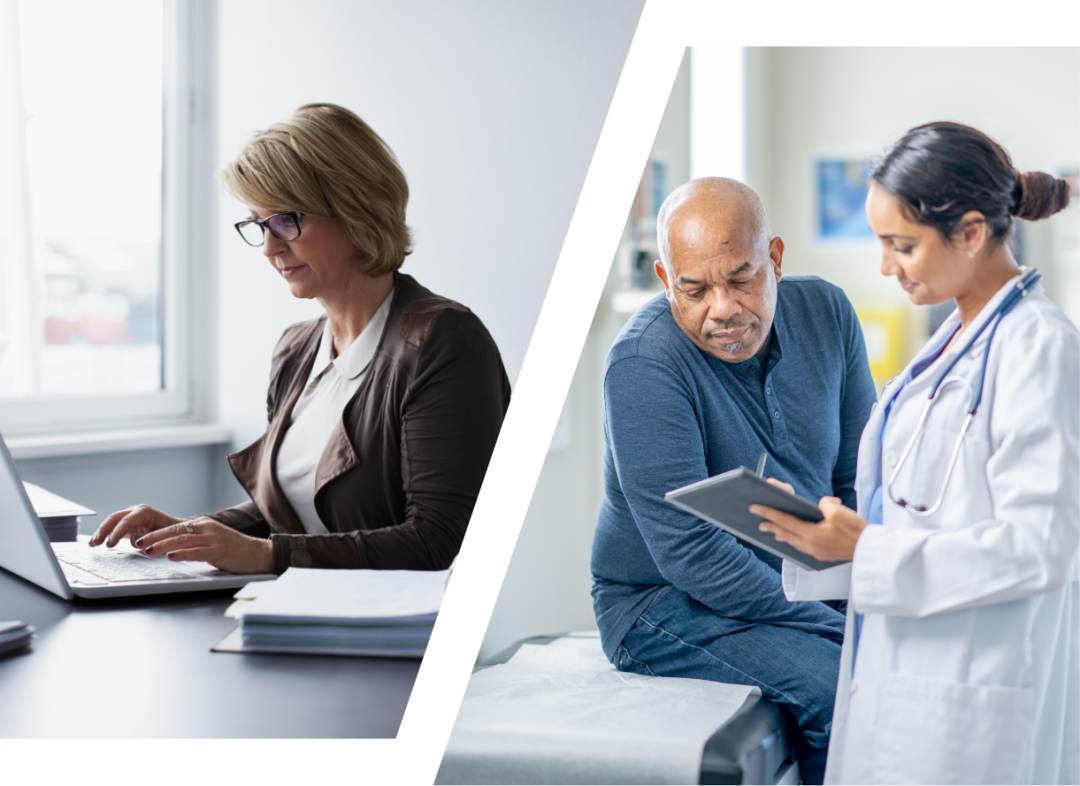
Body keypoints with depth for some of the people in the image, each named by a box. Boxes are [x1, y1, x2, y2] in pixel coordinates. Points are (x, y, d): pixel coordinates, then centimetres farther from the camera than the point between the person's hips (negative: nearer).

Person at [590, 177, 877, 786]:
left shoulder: (825, 313, -2)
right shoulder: (643, 365, -21)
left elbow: (862, 477, 5)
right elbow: (692, 556, -24)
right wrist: (841, 629, -25)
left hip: (802, 583, 6)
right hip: (665, 604, -6)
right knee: (842, 686, -28)